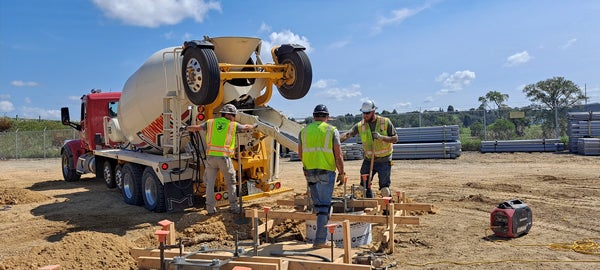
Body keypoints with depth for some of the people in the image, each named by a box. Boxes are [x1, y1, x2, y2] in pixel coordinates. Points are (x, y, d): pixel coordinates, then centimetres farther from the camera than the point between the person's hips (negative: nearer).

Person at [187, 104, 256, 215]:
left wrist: (186, 128, 23)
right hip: (224, 158, -2)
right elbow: (246, 127, 20)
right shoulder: (233, 125, 3)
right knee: (231, 183, 14)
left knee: (210, 183, 10)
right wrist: (253, 126, 41)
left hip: (211, 157, 2)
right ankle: (234, 207, 17)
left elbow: (196, 127, 3)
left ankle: (210, 209, 9)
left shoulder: (210, 122, 6)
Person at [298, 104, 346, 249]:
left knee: (317, 202, 18)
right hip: (326, 171, -4)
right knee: (324, 205, 1)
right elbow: (338, 155, -5)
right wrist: (341, 173, 5)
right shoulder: (332, 130, -3)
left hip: (309, 171, 4)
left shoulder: (304, 131, 8)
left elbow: (300, 153, 16)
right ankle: (320, 240, 1)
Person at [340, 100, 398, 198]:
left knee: (384, 188, 2)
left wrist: (381, 137, -24)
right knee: (364, 186, 6)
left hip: (384, 161, -3)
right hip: (368, 160, 3)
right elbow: (348, 134, -16)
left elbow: (395, 139, -7)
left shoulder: (385, 122, -8)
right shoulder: (360, 125, -4)